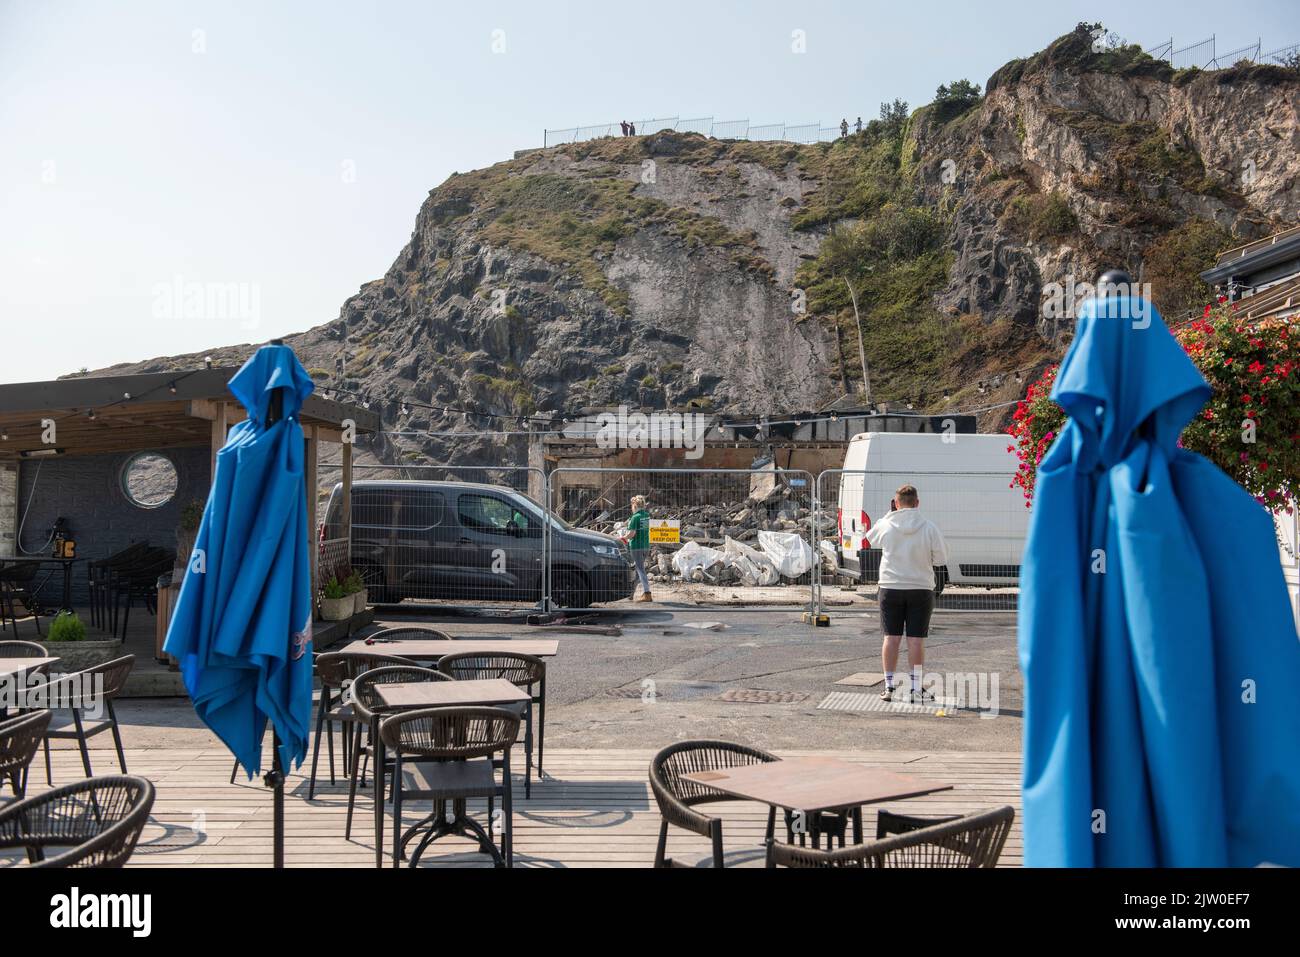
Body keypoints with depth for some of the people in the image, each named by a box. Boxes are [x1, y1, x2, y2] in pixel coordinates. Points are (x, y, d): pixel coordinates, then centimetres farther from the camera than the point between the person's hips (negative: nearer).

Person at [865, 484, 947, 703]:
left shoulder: (885, 524, -5)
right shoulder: (930, 527, -7)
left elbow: (871, 539, 17)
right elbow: (942, 558, -2)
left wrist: (890, 512, 19)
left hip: (890, 588, 1)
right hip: (921, 588, -1)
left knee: (891, 637, 6)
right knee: (916, 639, 2)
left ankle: (889, 687, 10)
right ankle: (916, 689, 6)